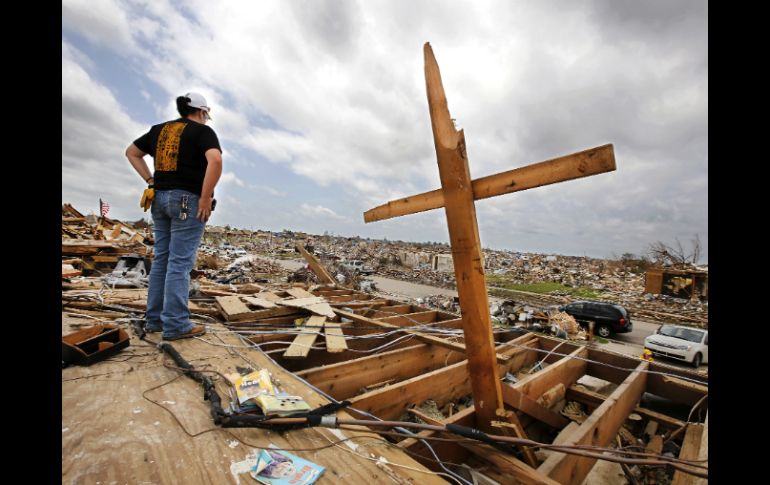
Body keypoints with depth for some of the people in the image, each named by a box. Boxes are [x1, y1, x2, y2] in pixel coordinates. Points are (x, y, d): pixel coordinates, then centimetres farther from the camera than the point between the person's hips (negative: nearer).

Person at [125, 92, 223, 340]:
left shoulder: (159, 129, 18)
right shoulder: (202, 131, -3)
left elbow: (131, 152, 26)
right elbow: (215, 161, -22)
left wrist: (151, 181, 18)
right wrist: (206, 198, -18)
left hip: (161, 198, 7)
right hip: (188, 200, -7)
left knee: (162, 259, 11)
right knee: (180, 262, -7)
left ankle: (155, 319, 18)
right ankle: (176, 324, -3)